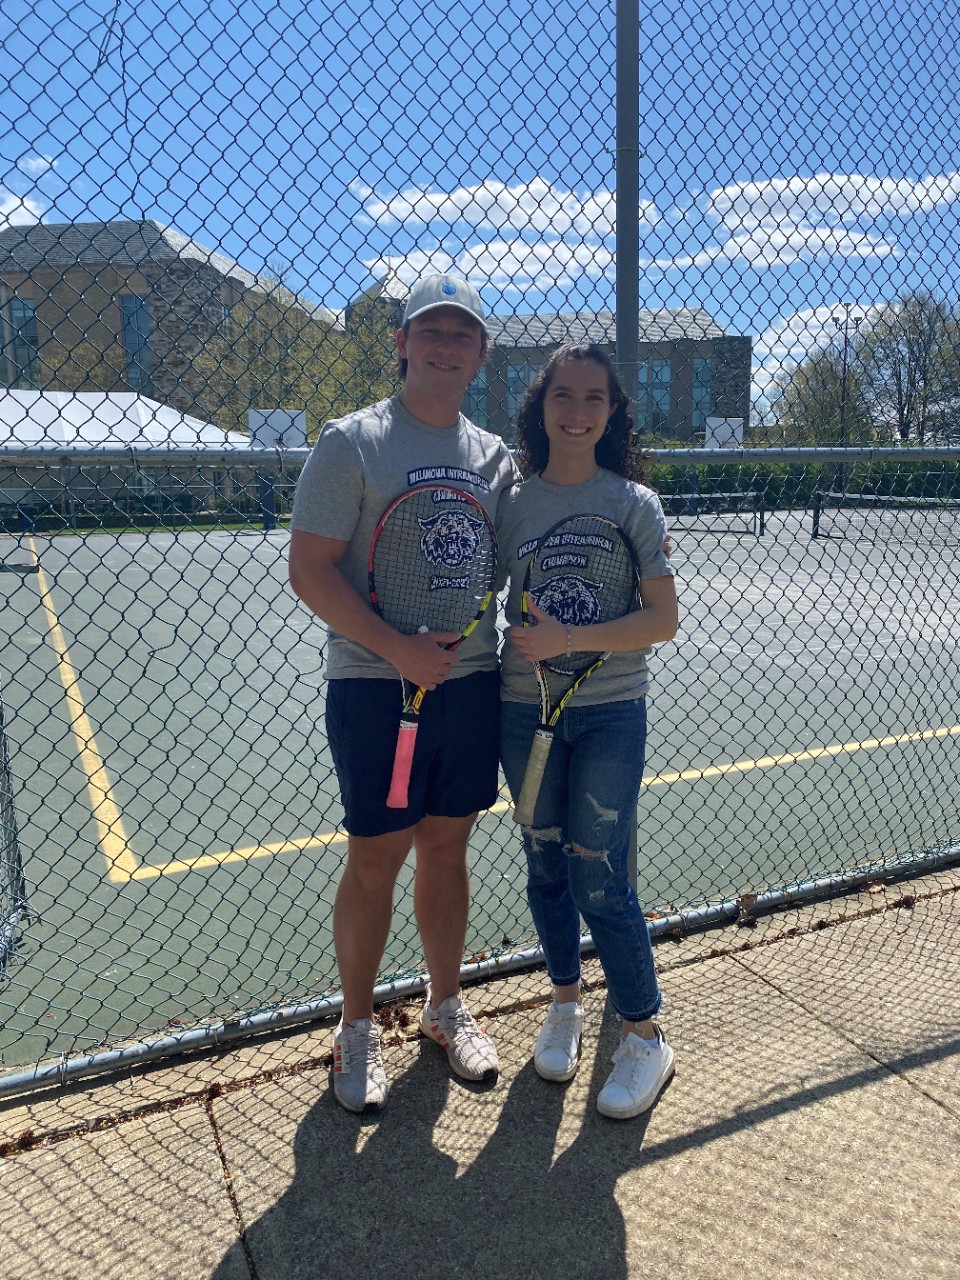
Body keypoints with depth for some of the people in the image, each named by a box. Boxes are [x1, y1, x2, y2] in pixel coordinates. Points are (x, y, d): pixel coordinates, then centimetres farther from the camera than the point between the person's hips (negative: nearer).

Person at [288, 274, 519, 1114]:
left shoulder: (494, 456, 10)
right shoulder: (352, 443, -6)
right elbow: (310, 571, -12)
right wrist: (399, 650, -19)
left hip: (472, 682, 5)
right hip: (375, 687, -4)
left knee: (447, 850, 15)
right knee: (375, 860, 5)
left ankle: (445, 1004, 35)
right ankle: (357, 1027, 27)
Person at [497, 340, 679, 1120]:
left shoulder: (634, 503, -4)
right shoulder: (511, 503, 3)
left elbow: (663, 620, -10)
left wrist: (568, 639, -19)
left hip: (610, 714, -3)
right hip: (524, 711, 3)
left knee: (599, 880, -1)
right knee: (546, 867, 14)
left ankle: (646, 1038, 21)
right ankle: (566, 1003, 37)